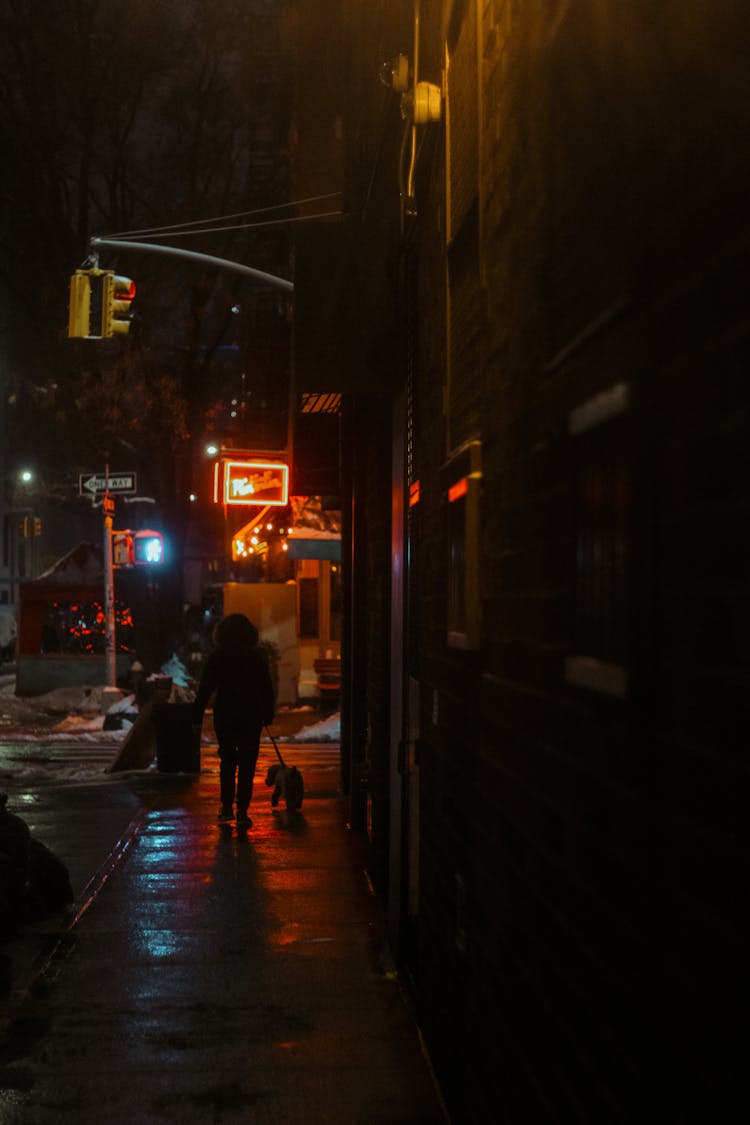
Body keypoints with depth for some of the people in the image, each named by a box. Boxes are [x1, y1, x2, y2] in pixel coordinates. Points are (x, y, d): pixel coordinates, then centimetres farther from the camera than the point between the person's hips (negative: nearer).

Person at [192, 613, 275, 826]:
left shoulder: (216, 657, -3)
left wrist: (197, 717, 2)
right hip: (251, 717, -1)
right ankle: (242, 810, -2)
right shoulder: (257, 657, -2)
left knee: (227, 761, 17)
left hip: (224, 716, 1)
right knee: (247, 764, 3)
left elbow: (204, 689, -3)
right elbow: (267, 690, 0)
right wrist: (268, 715, 9)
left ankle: (226, 807, 17)